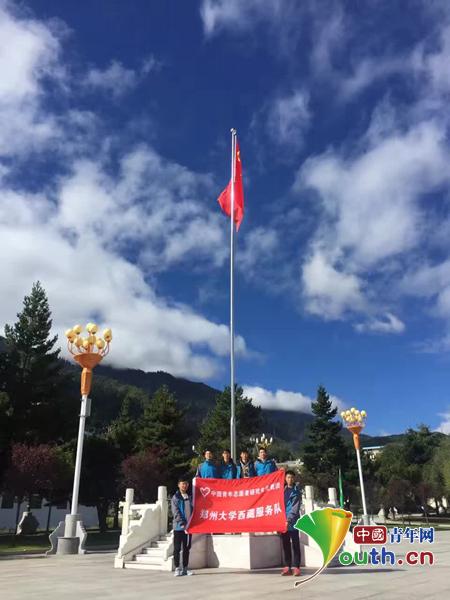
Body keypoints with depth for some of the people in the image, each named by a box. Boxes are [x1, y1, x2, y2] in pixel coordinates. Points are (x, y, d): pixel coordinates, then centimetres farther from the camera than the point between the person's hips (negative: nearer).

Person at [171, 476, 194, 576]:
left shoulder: (190, 497, 9)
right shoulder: (175, 497, -3)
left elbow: (193, 510, 12)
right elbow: (176, 513, -11)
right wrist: (183, 524, -19)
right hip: (178, 527, -4)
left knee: (187, 548, 9)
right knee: (177, 548, 1)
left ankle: (185, 568, 17)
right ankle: (177, 568, 9)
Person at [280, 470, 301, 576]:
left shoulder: (296, 491, -1)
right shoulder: (282, 489, 13)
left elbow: (295, 507, -9)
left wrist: (288, 520, -16)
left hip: (292, 521, -4)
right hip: (283, 521, 4)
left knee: (295, 545, -2)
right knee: (285, 545, 7)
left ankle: (296, 567, -1)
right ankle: (287, 567, 12)